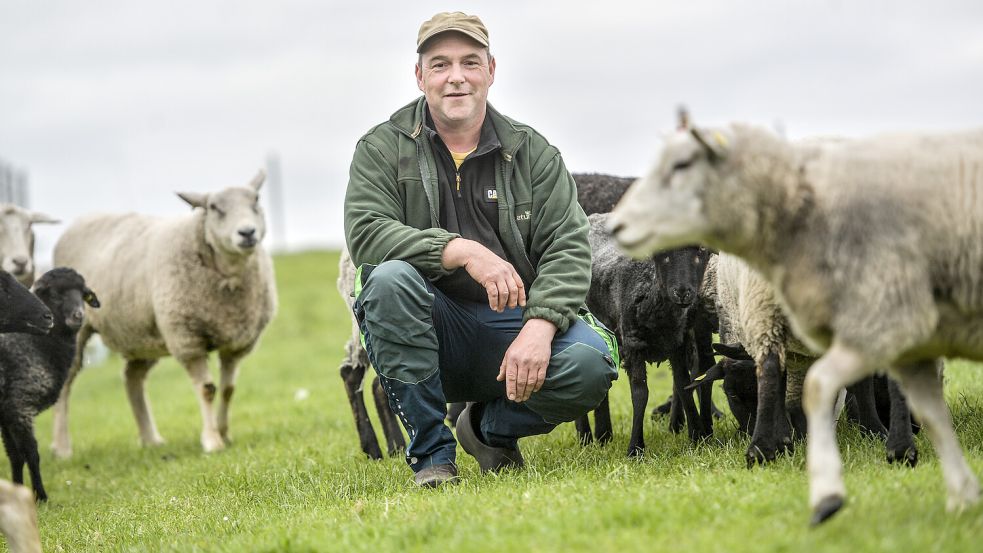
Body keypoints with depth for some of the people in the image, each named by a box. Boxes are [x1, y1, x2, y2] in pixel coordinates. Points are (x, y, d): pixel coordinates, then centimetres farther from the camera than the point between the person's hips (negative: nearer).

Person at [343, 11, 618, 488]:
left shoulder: (532, 152, 7)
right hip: (429, 330, -1)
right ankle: (430, 451, -17)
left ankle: (491, 426, 8)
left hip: (513, 322, 2)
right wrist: (462, 250, -29)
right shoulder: (381, 148, 2)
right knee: (390, 278, -33)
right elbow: (365, 234, -15)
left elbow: (568, 247, -4)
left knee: (591, 361, -27)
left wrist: (539, 328, -23)